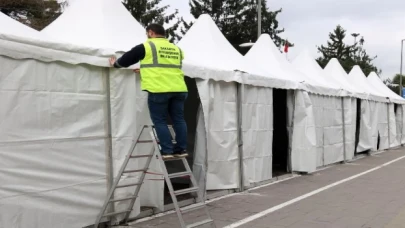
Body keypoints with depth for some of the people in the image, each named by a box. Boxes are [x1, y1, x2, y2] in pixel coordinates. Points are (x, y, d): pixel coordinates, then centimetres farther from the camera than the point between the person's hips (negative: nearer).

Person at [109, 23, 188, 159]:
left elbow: (128, 58, 12)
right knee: (178, 119, 11)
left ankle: (167, 151, 2)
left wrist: (116, 64, 32)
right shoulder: (176, 49, 21)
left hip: (158, 90, -5)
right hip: (178, 89, 6)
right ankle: (182, 149, 13)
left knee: (160, 121, 3)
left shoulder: (147, 46, 2)